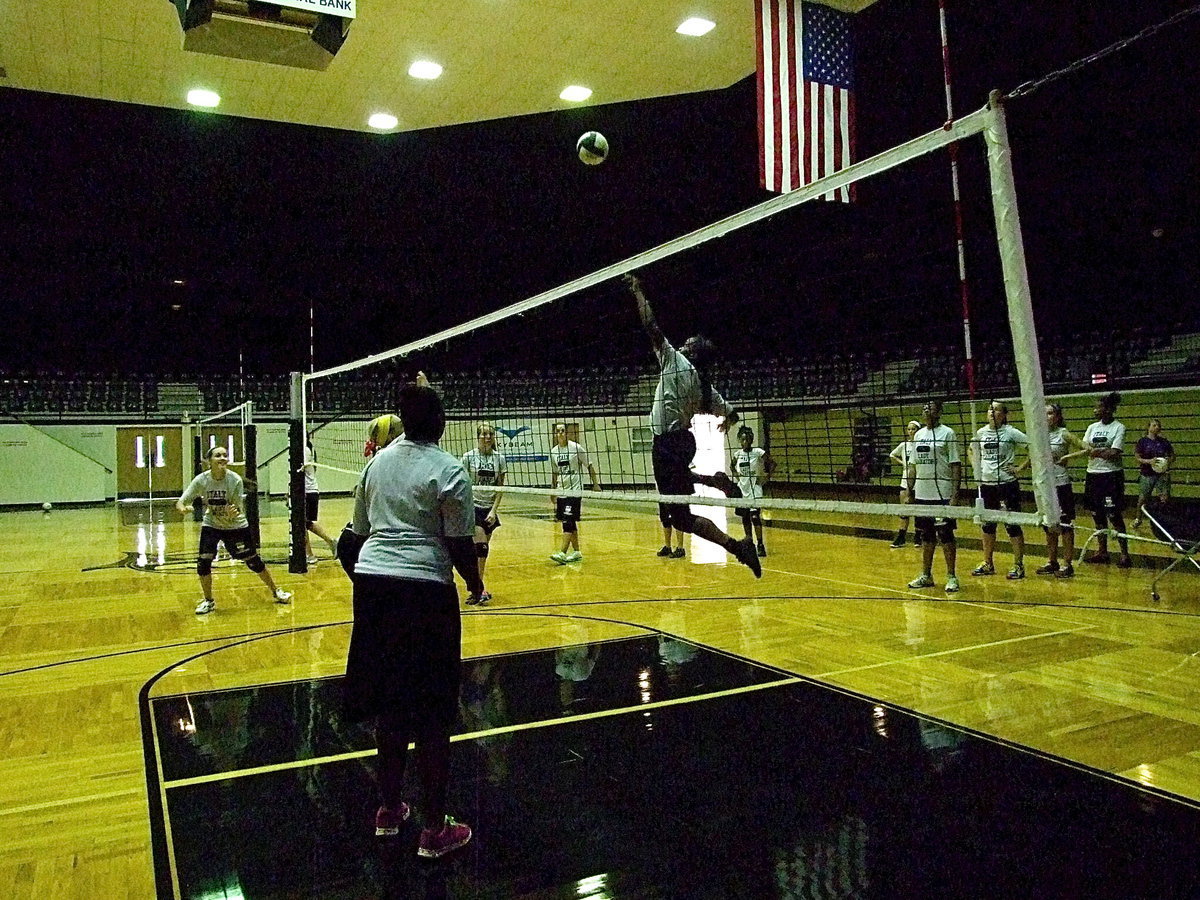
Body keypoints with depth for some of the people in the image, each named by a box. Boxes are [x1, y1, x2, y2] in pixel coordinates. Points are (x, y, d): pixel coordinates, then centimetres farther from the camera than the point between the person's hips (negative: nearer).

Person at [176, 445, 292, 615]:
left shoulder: (235, 480, -23)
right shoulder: (201, 480, -19)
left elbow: (239, 509, -20)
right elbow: (180, 502, -19)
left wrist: (233, 513, -43)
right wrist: (183, 509, -43)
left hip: (236, 526, -1)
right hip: (211, 526, 1)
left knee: (254, 562, 2)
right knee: (203, 562, -11)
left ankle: (276, 592, 22)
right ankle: (208, 601, 11)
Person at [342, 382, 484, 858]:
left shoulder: (377, 461, 10)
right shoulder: (448, 471, -8)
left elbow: (360, 528, 16)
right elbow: (460, 544, -9)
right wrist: (475, 582, 8)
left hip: (371, 581, 6)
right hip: (423, 588, -6)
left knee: (390, 701, 18)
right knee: (431, 714, 4)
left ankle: (388, 810, 31)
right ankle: (433, 829, 14)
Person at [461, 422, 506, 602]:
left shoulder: (499, 458, 4)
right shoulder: (468, 457, -4)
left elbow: (499, 488, 4)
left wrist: (493, 510, -5)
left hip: (490, 508, 4)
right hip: (473, 506, -4)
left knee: (483, 548, 7)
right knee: (480, 547, -15)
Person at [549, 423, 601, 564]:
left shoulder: (576, 447, -7)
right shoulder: (553, 451, 8)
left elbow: (589, 466, -1)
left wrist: (596, 484, -4)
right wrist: (553, 490, 19)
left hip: (575, 490, -6)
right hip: (562, 491, 6)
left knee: (568, 522, -13)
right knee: (570, 523, 10)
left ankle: (562, 554, -17)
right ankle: (576, 552, 20)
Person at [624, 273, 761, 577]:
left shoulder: (676, 362, -9)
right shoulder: (705, 386, 9)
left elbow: (652, 327, -11)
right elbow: (731, 414, 15)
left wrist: (637, 292, 0)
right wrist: (727, 422, 40)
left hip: (668, 445, -8)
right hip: (684, 440, 8)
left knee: (682, 518, -7)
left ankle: (736, 546, -14)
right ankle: (716, 480, 30)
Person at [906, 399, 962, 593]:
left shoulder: (947, 433, -5)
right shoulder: (918, 434, 13)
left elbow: (956, 465, -9)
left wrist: (954, 495, -15)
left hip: (942, 495, -6)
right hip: (921, 495, 6)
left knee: (946, 535, -2)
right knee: (926, 536, 12)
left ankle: (951, 577, 7)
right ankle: (926, 575, 21)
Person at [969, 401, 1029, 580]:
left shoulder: (1011, 432, -8)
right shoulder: (981, 433, 6)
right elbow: (973, 451, 23)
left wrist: (1021, 467, -12)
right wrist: (977, 471, 12)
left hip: (1007, 483, -5)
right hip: (986, 484, 5)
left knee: (1012, 525, -2)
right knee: (987, 524, 12)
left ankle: (1018, 565, 7)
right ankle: (988, 563, 23)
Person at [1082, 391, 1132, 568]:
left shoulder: (1119, 428, -7)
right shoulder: (1092, 427, 10)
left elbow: (1114, 454, -16)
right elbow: (1084, 449, 1)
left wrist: (1095, 451, -10)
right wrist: (1105, 452, -14)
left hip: (1112, 476, -6)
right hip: (1093, 474, 6)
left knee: (1114, 515, -6)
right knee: (1098, 515, 11)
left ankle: (1124, 553, 2)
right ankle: (1102, 550, 21)